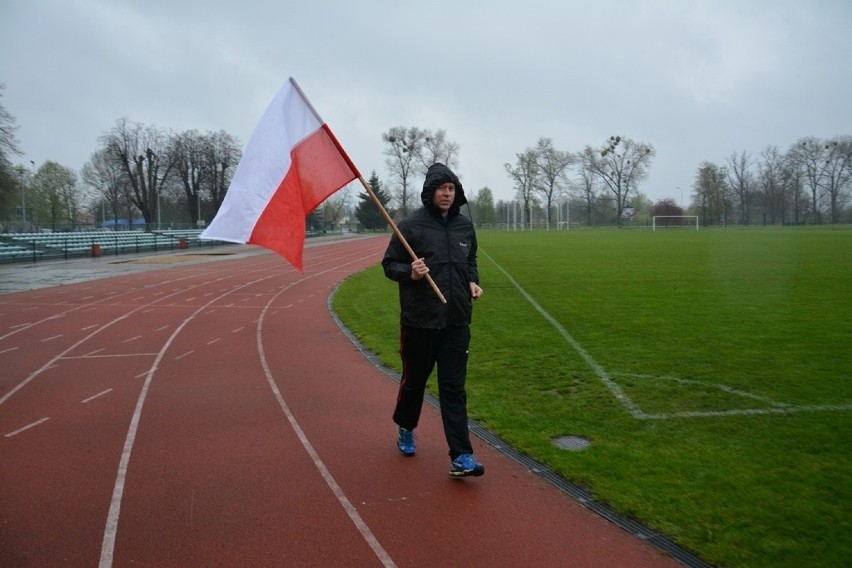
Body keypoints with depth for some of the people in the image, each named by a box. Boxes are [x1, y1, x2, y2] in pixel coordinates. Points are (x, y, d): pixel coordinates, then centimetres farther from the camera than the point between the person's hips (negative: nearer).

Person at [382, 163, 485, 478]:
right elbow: (389, 264, -3)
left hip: (456, 322, 3)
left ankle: (461, 457, 3)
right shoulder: (411, 224, -7)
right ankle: (405, 429, 42)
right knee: (414, 380, 15)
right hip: (419, 321, -3)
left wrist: (473, 281, 4)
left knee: (454, 388, 1)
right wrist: (409, 272, -22)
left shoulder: (465, 226, 7)